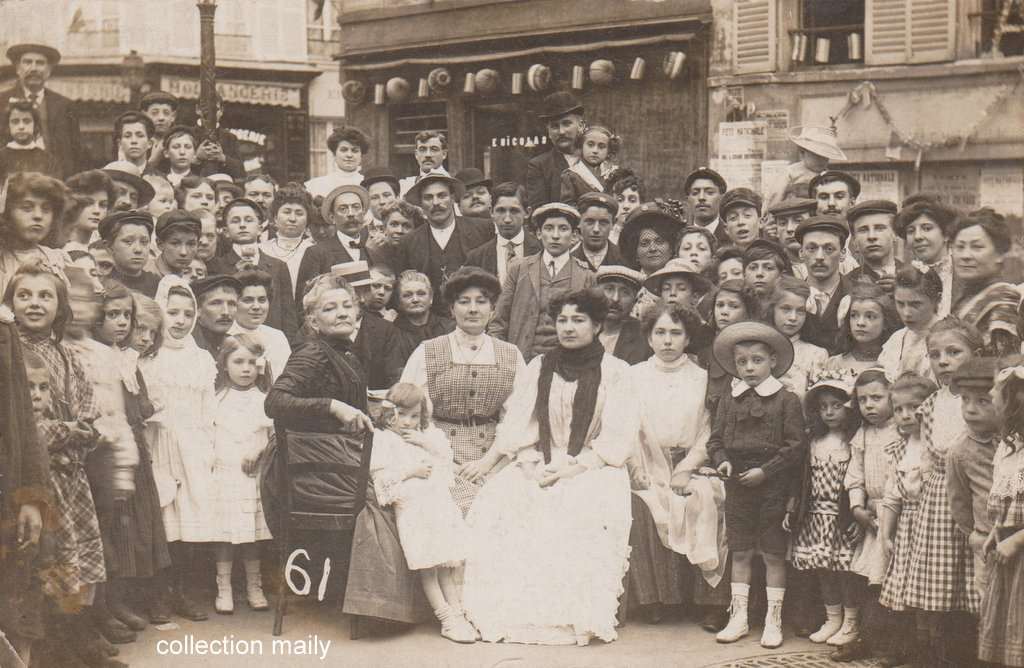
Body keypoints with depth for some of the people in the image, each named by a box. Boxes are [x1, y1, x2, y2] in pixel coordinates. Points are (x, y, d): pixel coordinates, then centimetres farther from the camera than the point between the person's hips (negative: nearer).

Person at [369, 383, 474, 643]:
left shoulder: (428, 436, 20)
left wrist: (426, 443, -2)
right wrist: (411, 471, -11)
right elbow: (380, 477, -7)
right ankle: (446, 618, -4)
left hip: (441, 503, 5)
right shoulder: (381, 440, 2)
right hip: (411, 510, -5)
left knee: (447, 566, 4)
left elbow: (447, 457, 10)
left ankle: (458, 613, 9)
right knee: (428, 568, -9)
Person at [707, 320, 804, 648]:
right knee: (740, 552, 10)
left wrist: (765, 471, -15)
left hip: (773, 486, -3)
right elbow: (716, 439, 11)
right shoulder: (729, 401, 8)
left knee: (773, 554, 3)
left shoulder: (787, 400, -4)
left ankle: (773, 620, 14)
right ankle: (738, 617, 19)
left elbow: (795, 446, -8)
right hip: (737, 485, 3)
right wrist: (721, 461, -10)